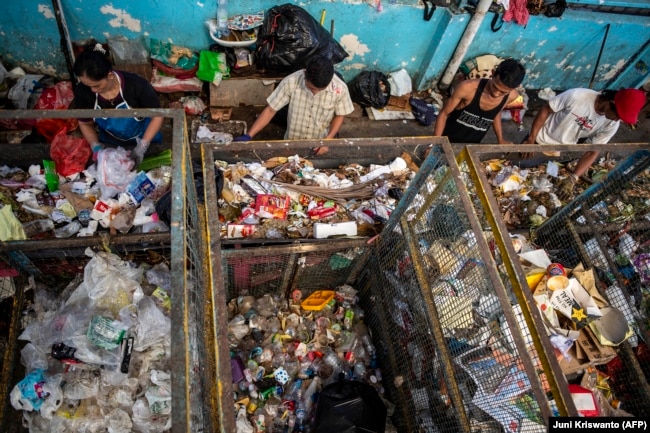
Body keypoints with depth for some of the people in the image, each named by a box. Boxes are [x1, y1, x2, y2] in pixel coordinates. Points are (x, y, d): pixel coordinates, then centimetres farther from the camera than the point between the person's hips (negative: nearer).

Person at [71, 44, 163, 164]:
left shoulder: (137, 85, -35)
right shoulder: (83, 91, -25)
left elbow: (157, 116, -24)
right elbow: (85, 123, -8)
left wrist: (142, 146, -32)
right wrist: (96, 146, -26)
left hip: (142, 137, -2)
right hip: (110, 143, 2)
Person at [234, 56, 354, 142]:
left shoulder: (340, 88, -23)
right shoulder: (291, 82, -25)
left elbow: (340, 116, -6)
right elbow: (270, 110, -16)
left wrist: (328, 139, -21)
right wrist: (248, 136, -24)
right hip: (292, 143, 0)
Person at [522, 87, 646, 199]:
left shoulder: (612, 124, -15)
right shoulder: (577, 96, -28)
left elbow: (592, 152, -12)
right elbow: (545, 110, -16)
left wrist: (572, 179, -25)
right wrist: (531, 139, -19)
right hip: (540, 141, -2)